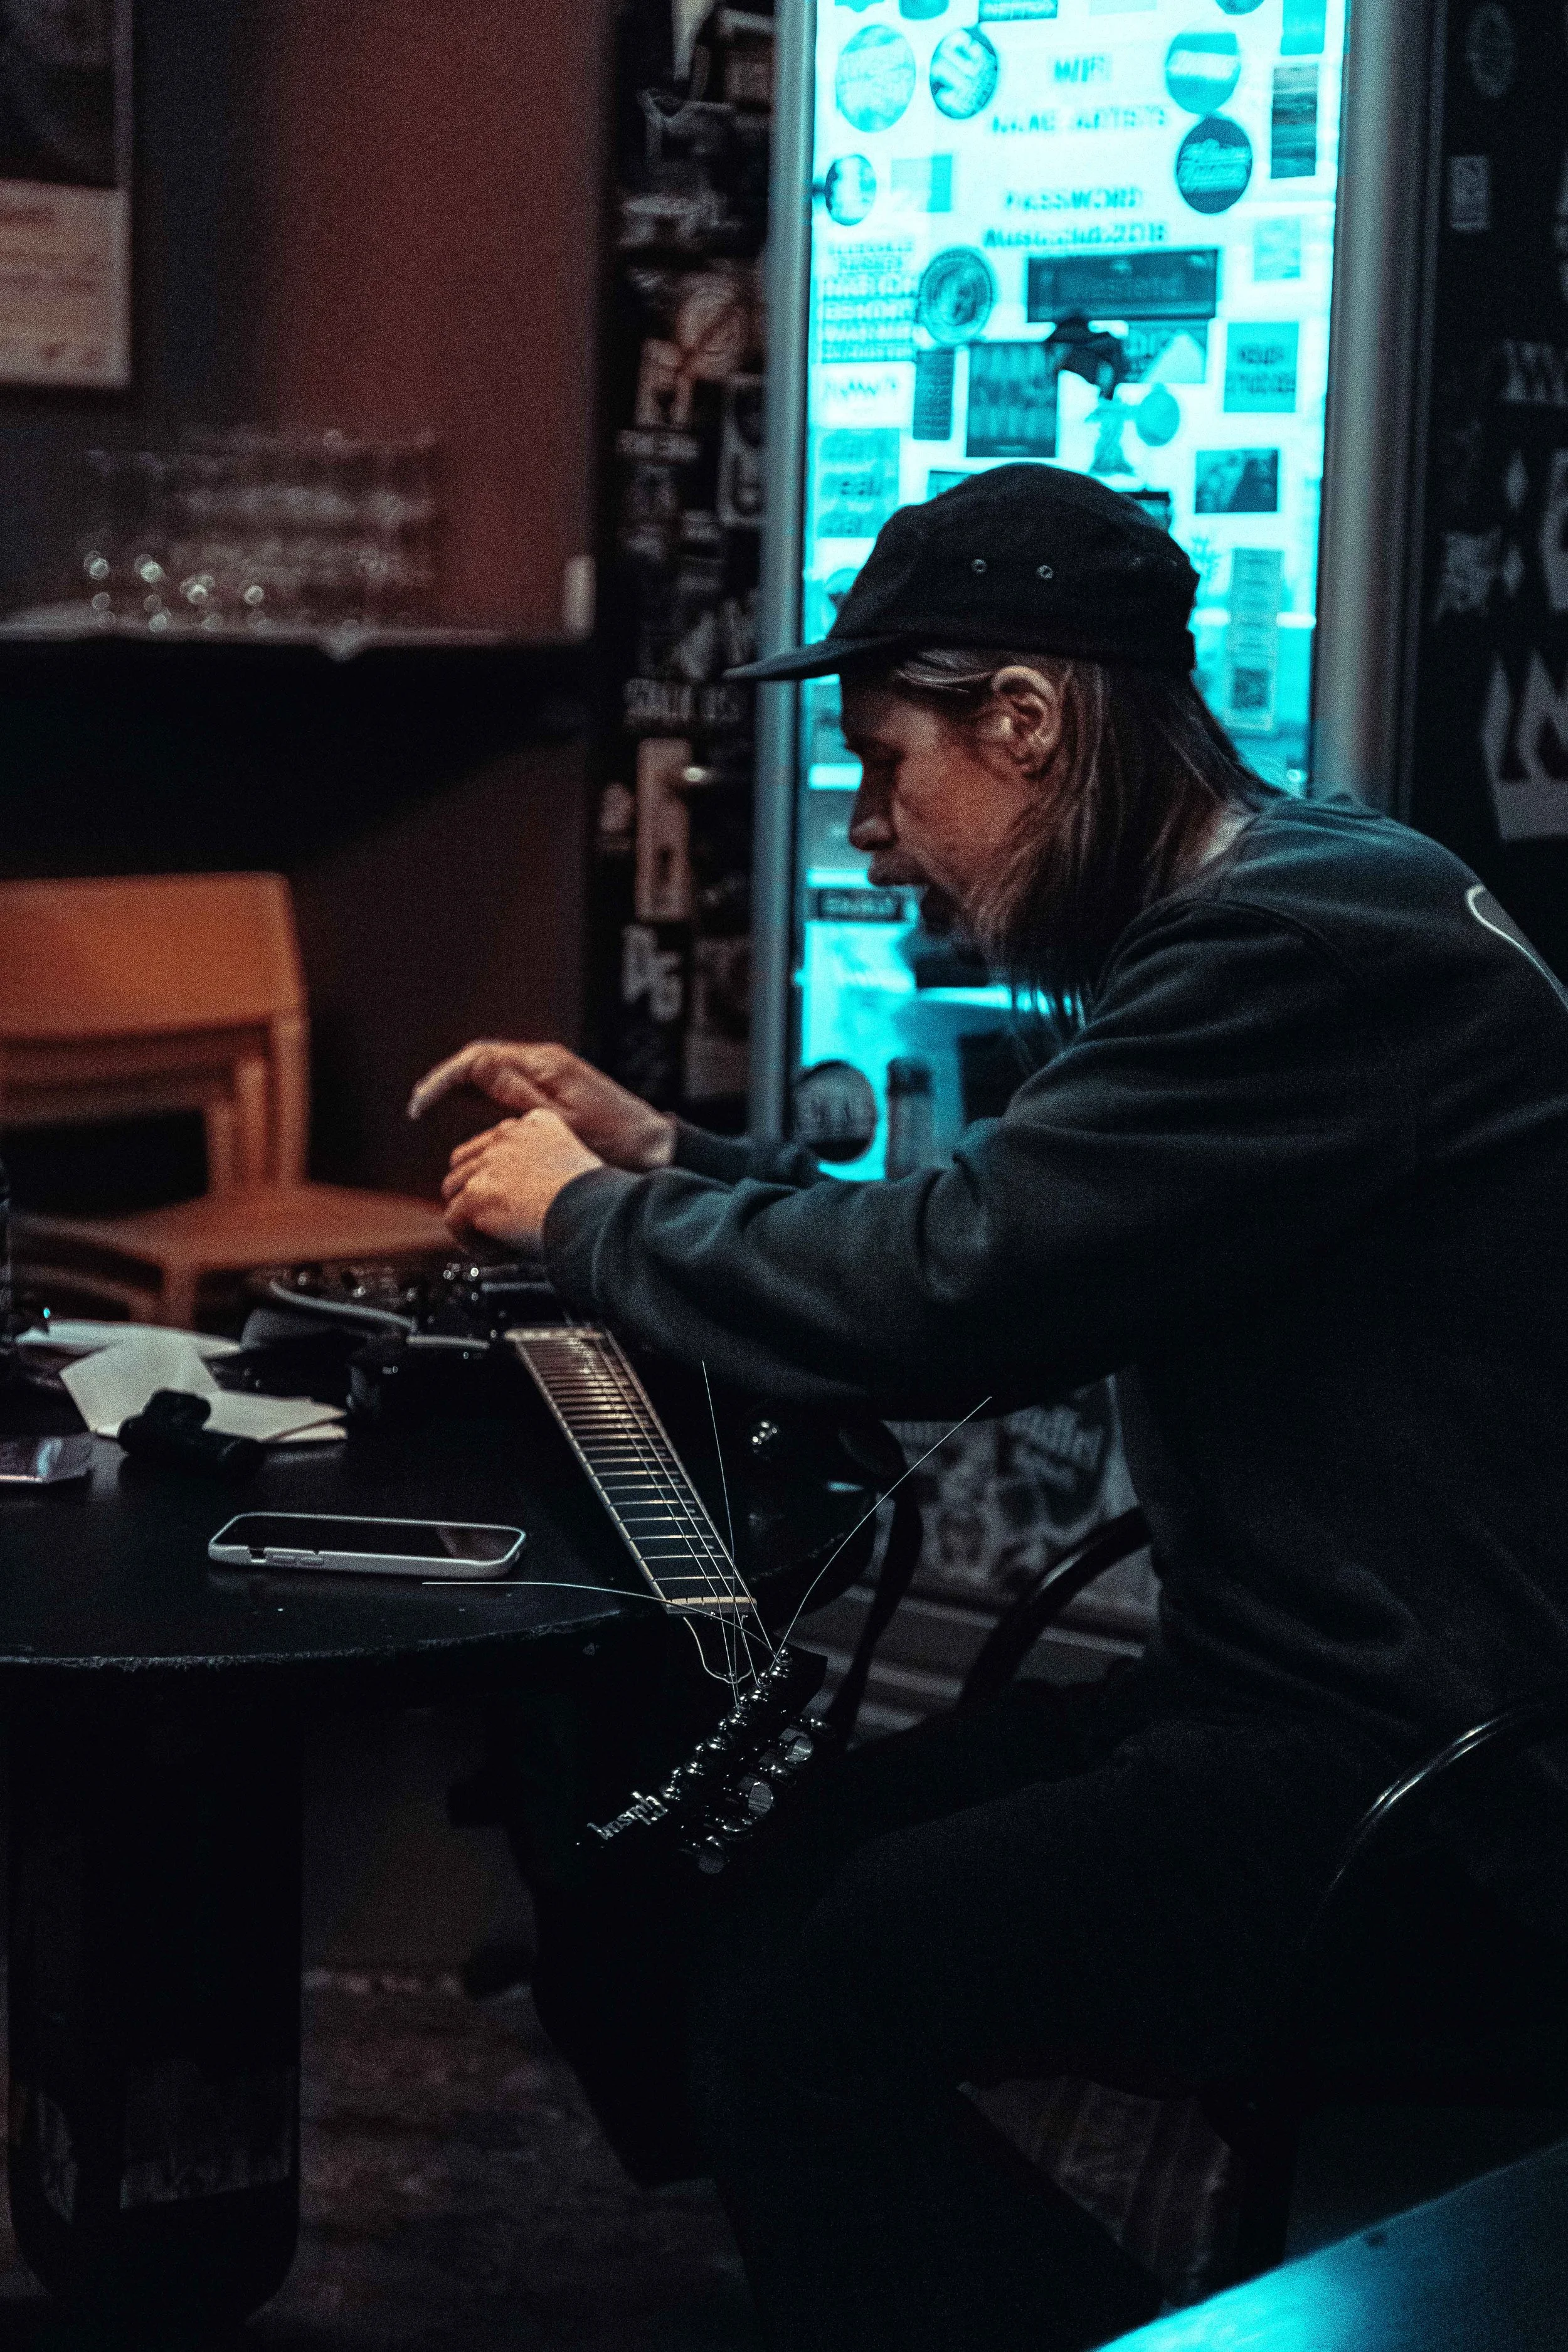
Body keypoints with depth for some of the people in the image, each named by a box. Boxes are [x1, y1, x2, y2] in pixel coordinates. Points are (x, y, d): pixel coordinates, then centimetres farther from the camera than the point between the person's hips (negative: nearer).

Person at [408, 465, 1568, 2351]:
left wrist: (587, 1217, -5)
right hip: (1297, 1700, 10)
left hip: (1415, 1780, -10)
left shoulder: (1307, 941, -20)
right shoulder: (1260, 917, 13)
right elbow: (991, 1305, 21)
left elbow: (931, 1293, -23)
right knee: (746, 1899, 6)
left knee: (793, 2000, -16)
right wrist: (665, 1163, 14)